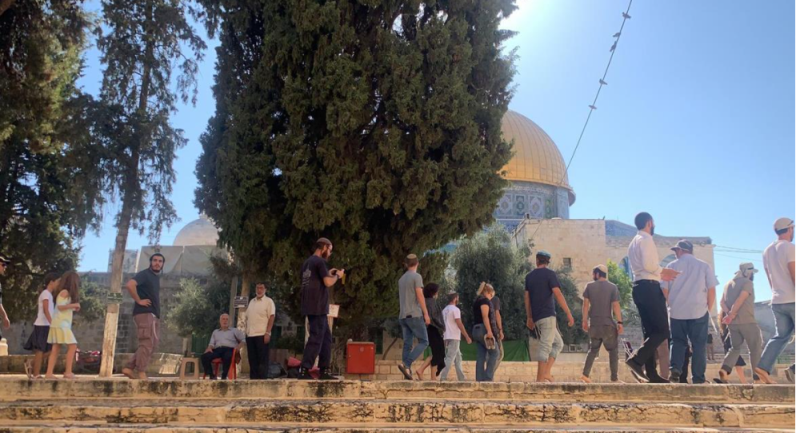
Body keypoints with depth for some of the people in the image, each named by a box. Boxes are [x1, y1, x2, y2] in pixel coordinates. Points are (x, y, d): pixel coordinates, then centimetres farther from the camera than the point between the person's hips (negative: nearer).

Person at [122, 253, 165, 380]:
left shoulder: (156, 277, 19)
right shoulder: (144, 274, -7)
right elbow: (129, 285, -25)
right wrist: (138, 300, -19)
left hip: (154, 315, 9)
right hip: (144, 313, -9)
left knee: (153, 344, 9)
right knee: (147, 343, -11)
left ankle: (129, 368, 11)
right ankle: (141, 373, -8)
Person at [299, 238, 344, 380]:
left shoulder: (307, 262, 17)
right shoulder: (319, 261, -10)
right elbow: (328, 282, -16)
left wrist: (328, 274, 20)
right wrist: (337, 275, 2)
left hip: (311, 307, 9)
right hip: (318, 307, -9)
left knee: (326, 338, 13)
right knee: (316, 338, -7)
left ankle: (324, 371, 13)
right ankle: (304, 371, -8)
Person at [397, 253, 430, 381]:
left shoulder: (401, 278, 17)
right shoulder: (416, 276, -5)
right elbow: (420, 296, -13)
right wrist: (426, 313, -12)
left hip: (403, 316, 7)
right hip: (414, 315, -7)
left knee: (407, 344, 5)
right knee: (423, 342, -3)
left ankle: (407, 372, -1)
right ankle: (406, 364, -18)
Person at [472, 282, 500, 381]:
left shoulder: (477, 301, 21)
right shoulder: (485, 300, -5)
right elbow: (485, 316, -17)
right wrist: (489, 331, -23)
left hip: (476, 330, 9)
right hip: (484, 329, -9)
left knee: (481, 356, 5)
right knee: (494, 353, -5)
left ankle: (479, 379, 0)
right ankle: (488, 377, -11)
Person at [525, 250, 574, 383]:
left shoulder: (529, 276, 13)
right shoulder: (549, 273, -4)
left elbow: (527, 298, 14)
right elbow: (558, 295, -12)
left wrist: (529, 318, 19)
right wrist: (569, 313, -11)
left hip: (537, 317, 7)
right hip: (548, 315, -7)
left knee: (558, 343, 16)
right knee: (545, 347, -7)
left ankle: (546, 372, 5)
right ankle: (540, 378, -10)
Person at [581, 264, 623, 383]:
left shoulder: (590, 286, 3)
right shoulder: (613, 287, -1)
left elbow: (586, 304, 1)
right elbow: (616, 305, -8)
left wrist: (585, 321, 6)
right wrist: (619, 322, -7)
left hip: (594, 324, 3)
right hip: (608, 324, -3)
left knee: (593, 349, 13)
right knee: (613, 350, 6)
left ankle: (585, 374, 4)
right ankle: (614, 378, 2)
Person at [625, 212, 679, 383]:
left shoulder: (634, 242, 22)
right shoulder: (646, 239, -7)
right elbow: (648, 264, -20)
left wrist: (660, 275, 20)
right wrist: (662, 271, -5)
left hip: (639, 287, 10)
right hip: (649, 287, -10)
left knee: (650, 331, 8)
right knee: (662, 330, -9)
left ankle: (651, 373, 5)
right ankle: (637, 360, -21)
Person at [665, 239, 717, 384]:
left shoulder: (671, 266, 4)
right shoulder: (704, 266, 4)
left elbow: (665, 290, 5)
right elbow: (711, 290, 1)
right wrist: (708, 309, 13)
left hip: (677, 311, 1)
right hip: (699, 311, -1)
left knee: (678, 342, 11)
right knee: (699, 345, 6)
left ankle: (675, 368, -9)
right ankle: (698, 378, 3)